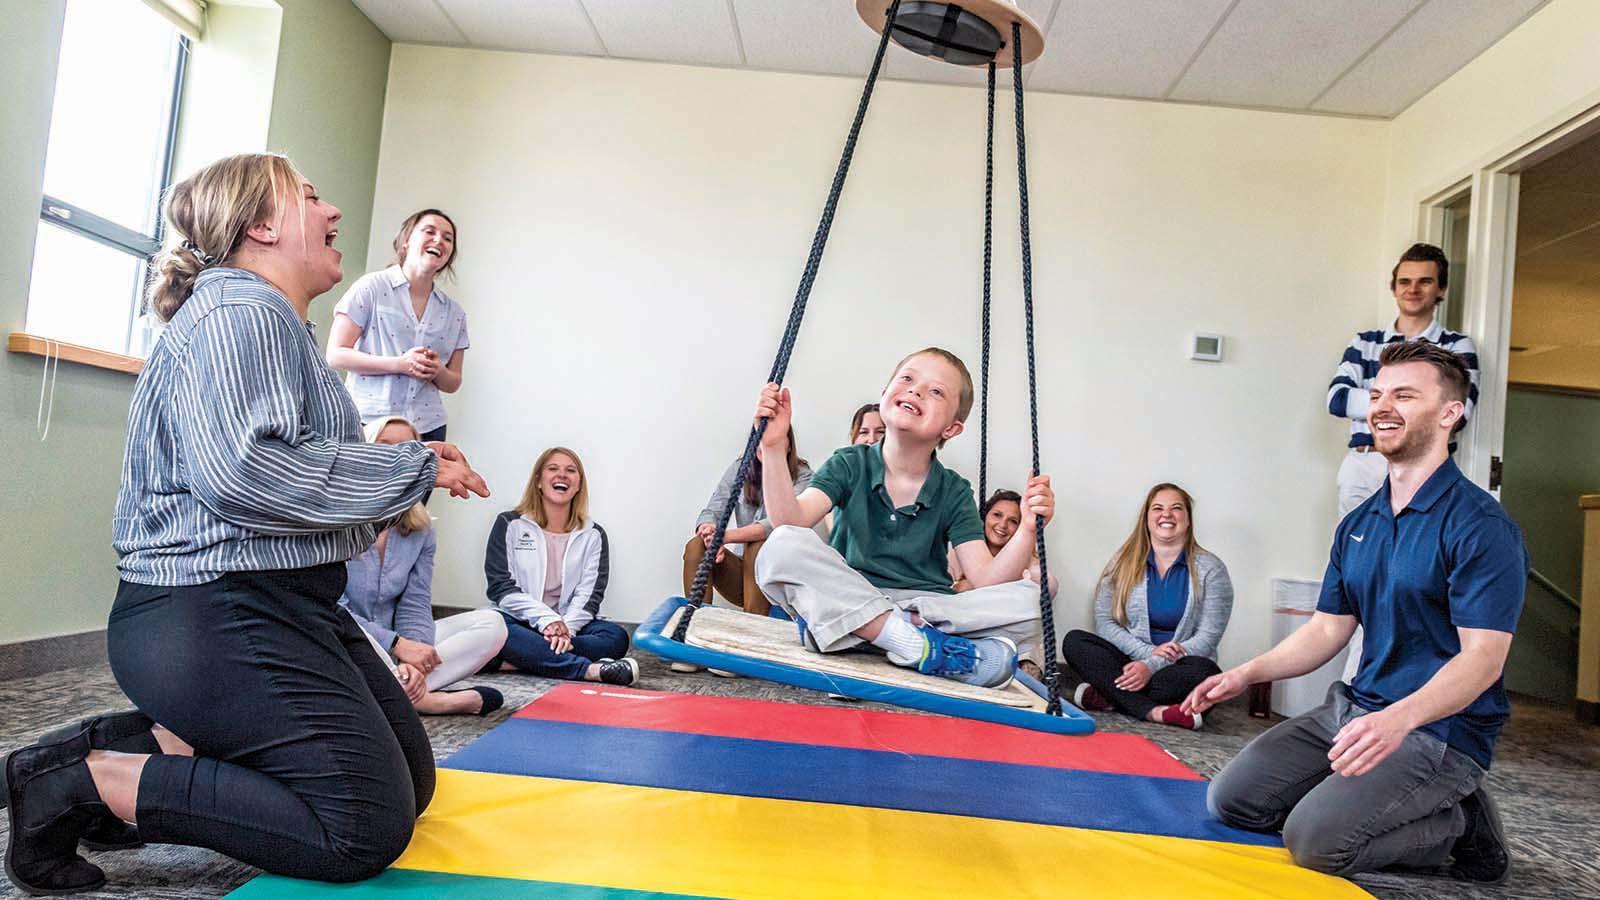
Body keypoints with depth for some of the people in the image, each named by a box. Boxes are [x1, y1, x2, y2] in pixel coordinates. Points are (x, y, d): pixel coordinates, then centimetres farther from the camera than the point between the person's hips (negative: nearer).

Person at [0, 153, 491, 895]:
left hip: (279, 606, 11)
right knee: (368, 827, -13)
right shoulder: (238, 308, -14)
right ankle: (85, 779, -5)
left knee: (410, 779, 11)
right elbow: (238, 471, -29)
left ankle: (156, 745, 9)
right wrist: (411, 470, -19)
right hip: (215, 614, -11)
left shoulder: (277, 320, 19)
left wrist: (403, 465, 11)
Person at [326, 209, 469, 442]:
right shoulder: (371, 287, -2)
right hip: (369, 422, -3)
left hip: (428, 428, 3)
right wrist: (399, 364, -16)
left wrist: (438, 371, -9)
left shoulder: (454, 313, 9)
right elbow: (336, 354, -5)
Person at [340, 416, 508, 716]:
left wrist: (414, 660, -21)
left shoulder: (421, 529, 4)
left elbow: (415, 605, -1)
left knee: (491, 624, -8)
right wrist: (398, 645, -22)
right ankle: (428, 700, -24)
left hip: (395, 648, 6)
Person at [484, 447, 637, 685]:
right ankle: (589, 670, -39)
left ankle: (520, 659, -31)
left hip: (570, 625, 2)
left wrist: (566, 628, -22)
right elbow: (501, 587, -4)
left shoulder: (593, 535, 10)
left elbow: (590, 594, 0)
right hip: (519, 623, -2)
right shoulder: (509, 524, 6)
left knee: (616, 637, -27)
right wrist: (547, 620, -19)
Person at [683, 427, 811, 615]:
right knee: (696, 545, -23)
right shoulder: (739, 469, 4)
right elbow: (710, 513, -5)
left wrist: (726, 536, -40)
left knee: (758, 547, -34)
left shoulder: (802, 476, -8)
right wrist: (709, 530, -32)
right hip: (741, 567, 3)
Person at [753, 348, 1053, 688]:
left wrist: (1027, 531, -23)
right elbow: (790, 523, -16)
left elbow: (985, 581, -7)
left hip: (928, 606, 1)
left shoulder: (954, 492, 4)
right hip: (845, 600, -1)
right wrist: (774, 449, -27)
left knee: (1027, 599, -19)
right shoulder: (850, 465, 2)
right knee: (783, 548, -29)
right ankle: (920, 647, -28)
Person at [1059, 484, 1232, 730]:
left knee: (1204, 671, -35)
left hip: (1179, 667, -1)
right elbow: (1104, 621, 0)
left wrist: (1152, 665, -20)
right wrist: (1149, 652, -17)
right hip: (1130, 660, 2)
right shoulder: (1125, 561, 6)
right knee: (1074, 642, -23)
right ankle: (1154, 711, -34)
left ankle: (1107, 695, -29)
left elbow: (1207, 637, -7)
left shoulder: (1210, 569, 0)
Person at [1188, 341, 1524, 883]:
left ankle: (1460, 829, 4)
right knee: (1231, 800, 0)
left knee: (1315, 841, -24)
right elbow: (1328, 629, 12)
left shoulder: (1481, 526, -14)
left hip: (1441, 729, -7)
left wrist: (1399, 718, -37)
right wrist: (1247, 674, -2)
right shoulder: (1358, 524, 10)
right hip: (1353, 710, 8)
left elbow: (1482, 658, -21)